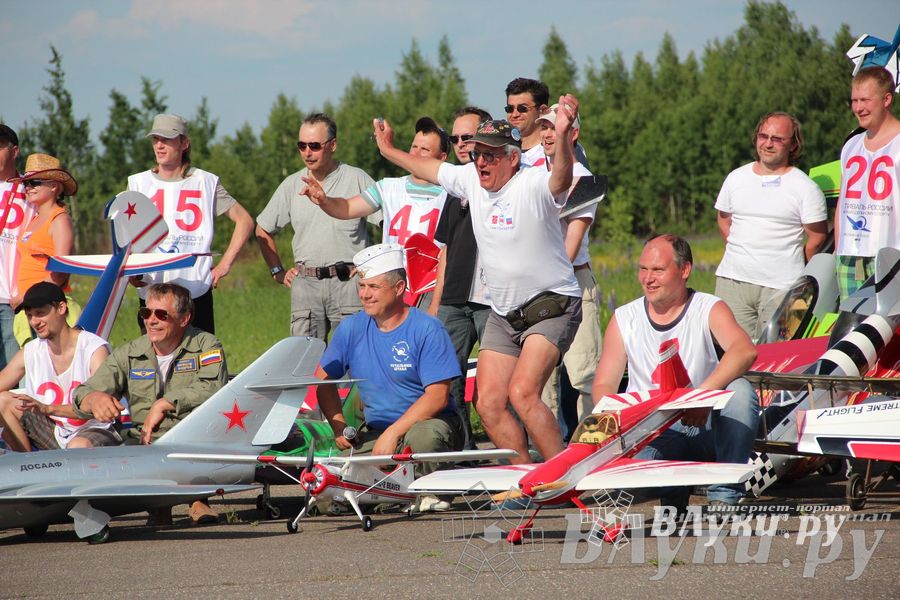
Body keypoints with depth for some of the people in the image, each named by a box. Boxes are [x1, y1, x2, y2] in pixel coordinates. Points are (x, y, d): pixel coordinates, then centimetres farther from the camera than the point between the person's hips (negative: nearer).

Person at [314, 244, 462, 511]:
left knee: (422, 437, -40)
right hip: (376, 429, 5)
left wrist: (393, 433, -22)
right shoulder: (351, 328, 5)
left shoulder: (427, 329, -10)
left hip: (427, 422, -5)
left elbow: (437, 397, -16)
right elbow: (323, 378, 16)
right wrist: (339, 426, 1)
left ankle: (429, 492, -8)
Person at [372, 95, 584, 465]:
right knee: (489, 403, 1)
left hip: (550, 308, -8)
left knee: (522, 393, -25)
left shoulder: (533, 185, -18)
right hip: (503, 315, 8)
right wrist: (390, 152, 36)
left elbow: (561, 178, -41)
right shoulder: (470, 179, 3)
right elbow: (432, 169, 23)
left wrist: (563, 136, -60)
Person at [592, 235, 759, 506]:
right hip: (651, 433, 1)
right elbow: (604, 385, 4)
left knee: (740, 390, -31)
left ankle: (725, 495, -23)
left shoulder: (708, 309, -3)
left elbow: (745, 351, -23)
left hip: (705, 426, -1)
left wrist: (704, 393, -40)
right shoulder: (624, 319, 7)